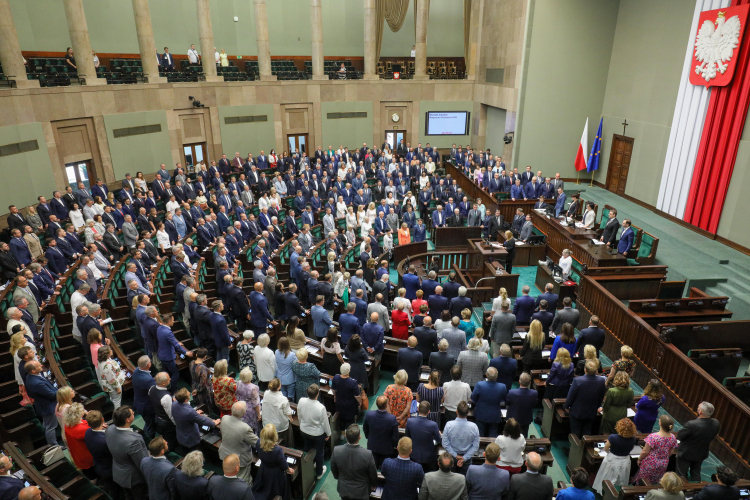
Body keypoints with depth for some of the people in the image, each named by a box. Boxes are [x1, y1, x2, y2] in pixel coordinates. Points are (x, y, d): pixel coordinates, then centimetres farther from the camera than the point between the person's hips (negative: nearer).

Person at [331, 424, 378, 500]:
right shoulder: (368, 454, -33)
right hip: (361, 492, -2)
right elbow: (373, 475, -14)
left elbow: (334, 471, -5)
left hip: (343, 490, 2)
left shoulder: (336, 451, -26)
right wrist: (373, 485, 7)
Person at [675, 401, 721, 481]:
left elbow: (679, 436, -23)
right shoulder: (716, 424, -21)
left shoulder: (691, 424, -38)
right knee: (696, 474, 29)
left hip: (686, 454, -5)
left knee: (681, 475, 18)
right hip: (702, 454, 5)